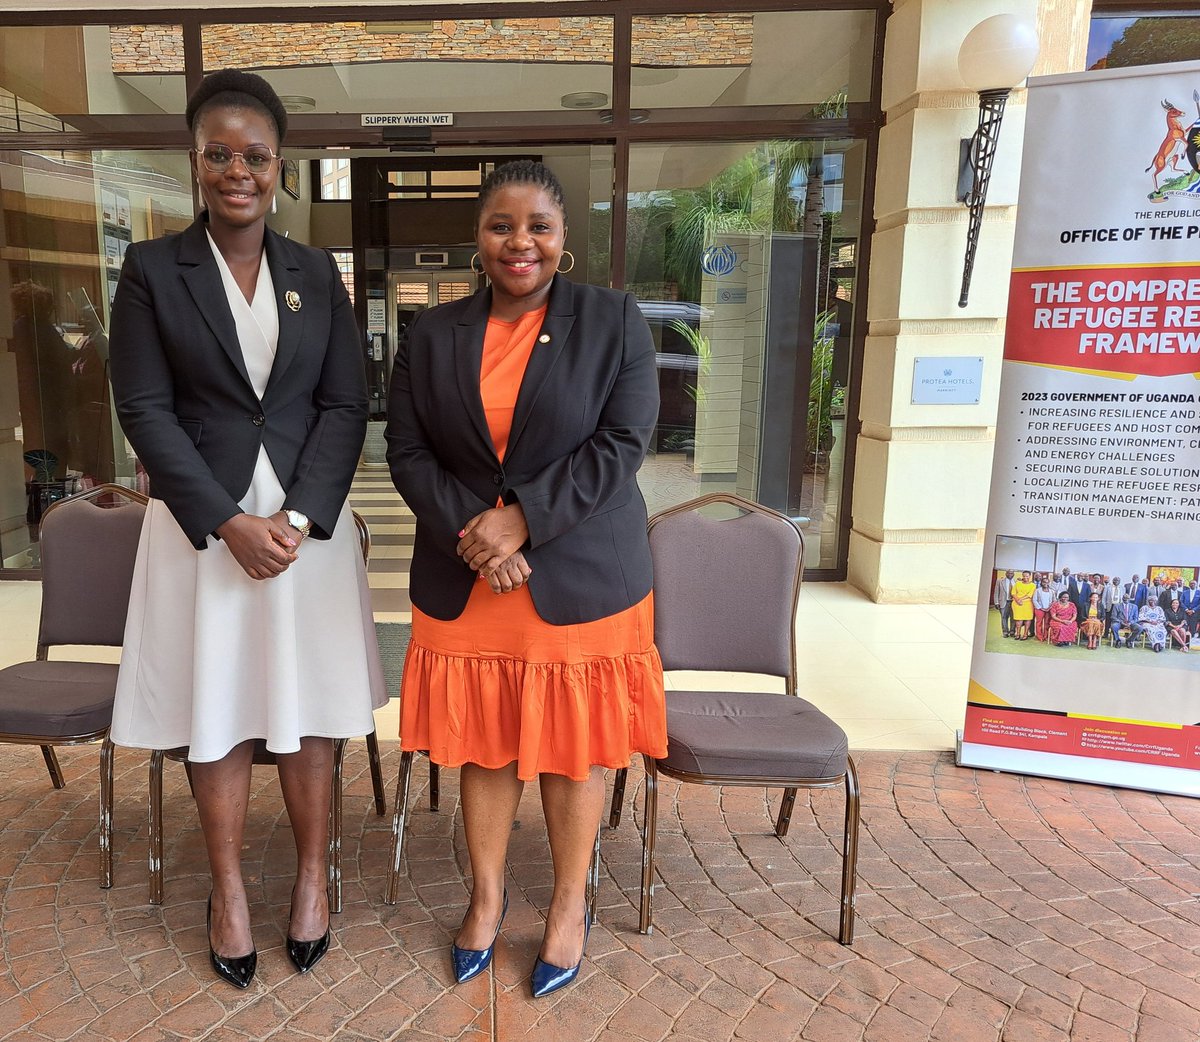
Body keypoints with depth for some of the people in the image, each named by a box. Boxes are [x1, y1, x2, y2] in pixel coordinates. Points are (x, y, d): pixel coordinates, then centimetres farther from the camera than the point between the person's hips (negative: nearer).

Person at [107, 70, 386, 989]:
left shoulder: (316, 273, 6)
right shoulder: (152, 268, 1)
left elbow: (346, 404, 1)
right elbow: (144, 410, -4)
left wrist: (298, 517, -11)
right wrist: (228, 523, -13)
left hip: (309, 518, 1)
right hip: (203, 523, -1)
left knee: (308, 708, 8)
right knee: (217, 713, 9)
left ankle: (313, 875, 27)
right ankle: (228, 888, 28)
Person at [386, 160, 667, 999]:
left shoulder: (615, 322, -3)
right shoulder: (433, 333, 5)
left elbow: (622, 443, -10)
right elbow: (408, 450, 2)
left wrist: (522, 519, -17)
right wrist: (469, 532, -13)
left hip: (579, 576, -2)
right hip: (463, 578, 3)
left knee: (571, 748, 10)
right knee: (482, 743, 14)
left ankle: (569, 906, 33)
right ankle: (487, 894, 36)